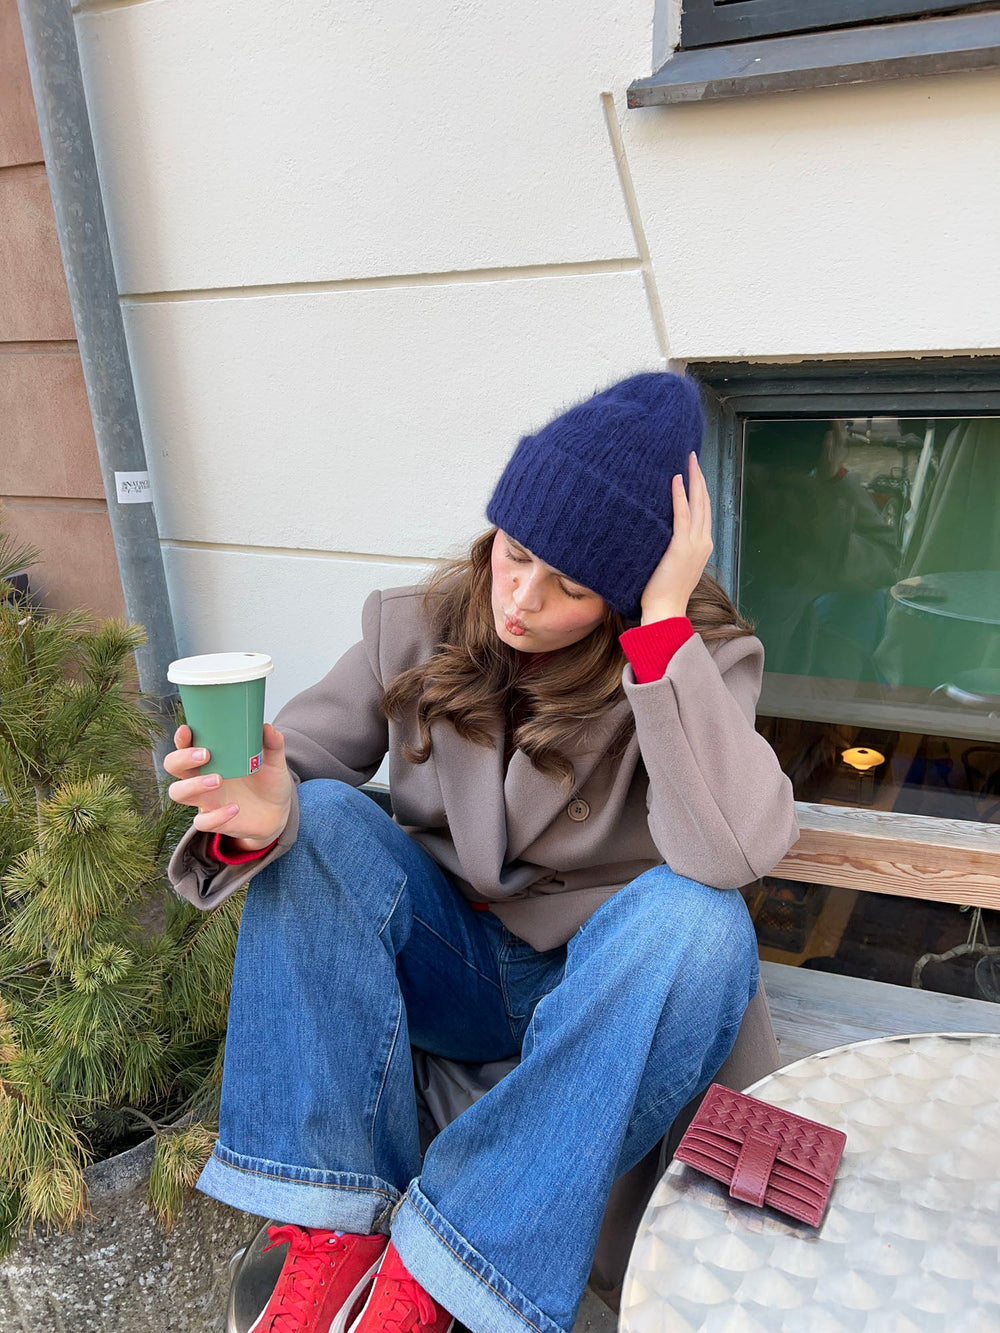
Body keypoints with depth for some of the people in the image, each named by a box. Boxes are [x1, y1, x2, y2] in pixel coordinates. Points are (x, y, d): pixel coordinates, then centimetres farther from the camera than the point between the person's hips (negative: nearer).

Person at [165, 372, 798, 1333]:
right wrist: (258, 813, -31)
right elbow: (298, 761, -7)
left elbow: (734, 850, -33)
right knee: (317, 818, -21)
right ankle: (333, 1231, -19)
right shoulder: (416, 627, -9)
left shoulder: (698, 657, -16)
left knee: (697, 921, -33)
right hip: (447, 965, 2)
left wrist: (665, 620, -34)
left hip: (601, 984, -1)